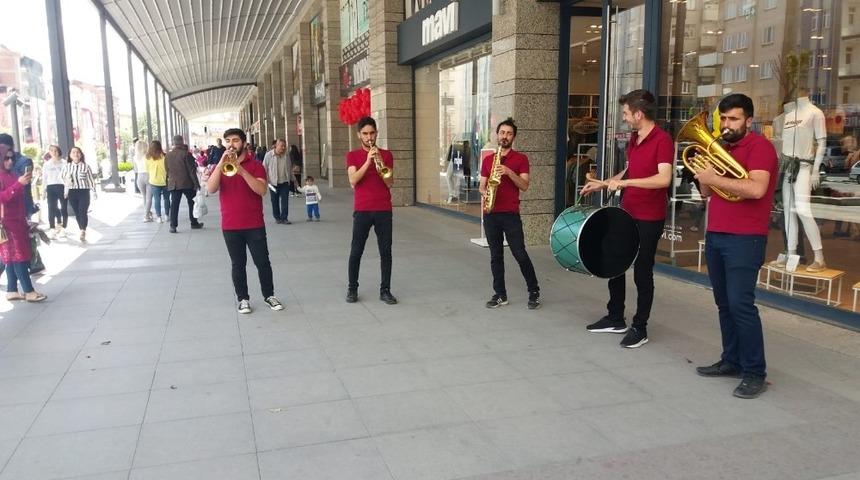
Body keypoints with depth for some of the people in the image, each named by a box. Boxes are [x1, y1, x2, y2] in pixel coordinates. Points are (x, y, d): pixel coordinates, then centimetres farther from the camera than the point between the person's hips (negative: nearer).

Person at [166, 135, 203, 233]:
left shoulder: (168, 155, 4)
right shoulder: (186, 154, -9)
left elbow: (167, 171, 11)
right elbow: (192, 170, -10)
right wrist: (196, 183, -8)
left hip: (173, 184, 3)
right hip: (187, 183, -3)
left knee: (174, 205, 3)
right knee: (192, 203, 12)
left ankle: (173, 226, -3)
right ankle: (194, 223, 19)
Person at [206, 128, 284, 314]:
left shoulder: (255, 166, 0)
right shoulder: (219, 167, 8)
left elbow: (262, 190, -15)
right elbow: (210, 189, -10)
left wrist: (242, 171, -24)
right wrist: (221, 164, -19)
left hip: (255, 225, -1)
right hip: (230, 226, 2)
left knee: (263, 262, 3)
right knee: (238, 264, 7)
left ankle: (269, 295, 18)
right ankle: (243, 299, 17)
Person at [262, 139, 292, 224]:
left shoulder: (286, 155, 3)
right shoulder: (269, 155, -6)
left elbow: (289, 168, 15)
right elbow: (264, 168, 0)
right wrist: (266, 179, -6)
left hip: (285, 182, 2)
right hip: (273, 182, -2)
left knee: (285, 200, -5)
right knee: (275, 201, 8)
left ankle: (284, 218, -1)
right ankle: (277, 217, 19)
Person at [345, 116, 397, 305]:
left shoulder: (386, 154, 8)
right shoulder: (353, 155, 5)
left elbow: (390, 183, -1)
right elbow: (353, 181, -10)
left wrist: (380, 162, -14)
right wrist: (368, 161, -18)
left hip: (384, 210, 1)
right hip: (362, 210, -1)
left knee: (386, 251, 2)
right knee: (356, 251, 3)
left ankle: (385, 290, 10)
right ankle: (352, 288, 17)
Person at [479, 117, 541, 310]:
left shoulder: (521, 158, 1)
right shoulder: (488, 159, 12)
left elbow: (524, 186, -7)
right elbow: (482, 185, 14)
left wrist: (509, 172, -19)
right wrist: (484, 192, -8)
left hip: (511, 214, -4)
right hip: (490, 214, 4)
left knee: (520, 254, -3)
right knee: (495, 256, 7)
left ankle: (534, 292, 10)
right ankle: (500, 294, 15)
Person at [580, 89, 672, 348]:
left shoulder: (662, 140, -16)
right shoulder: (633, 139, 10)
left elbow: (664, 179, -28)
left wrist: (624, 183, -30)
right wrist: (602, 184, 14)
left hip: (649, 218, -9)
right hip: (626, 212, 9)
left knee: (642, 272, 1)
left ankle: (640, 328, 15)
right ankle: (615, 318, 30)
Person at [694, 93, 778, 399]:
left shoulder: (758, 146, -7)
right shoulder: (721, 148, 17)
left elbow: (756, 189, -23)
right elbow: (706, 193, 16)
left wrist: (715, 178, -19)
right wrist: (704, 171, -2)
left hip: (744, 239, -8)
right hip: (715, 236, 8)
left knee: (741, 304, -11)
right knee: (724, 304, 11)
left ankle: (754, 373, -3)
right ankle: (731, 361, 20)